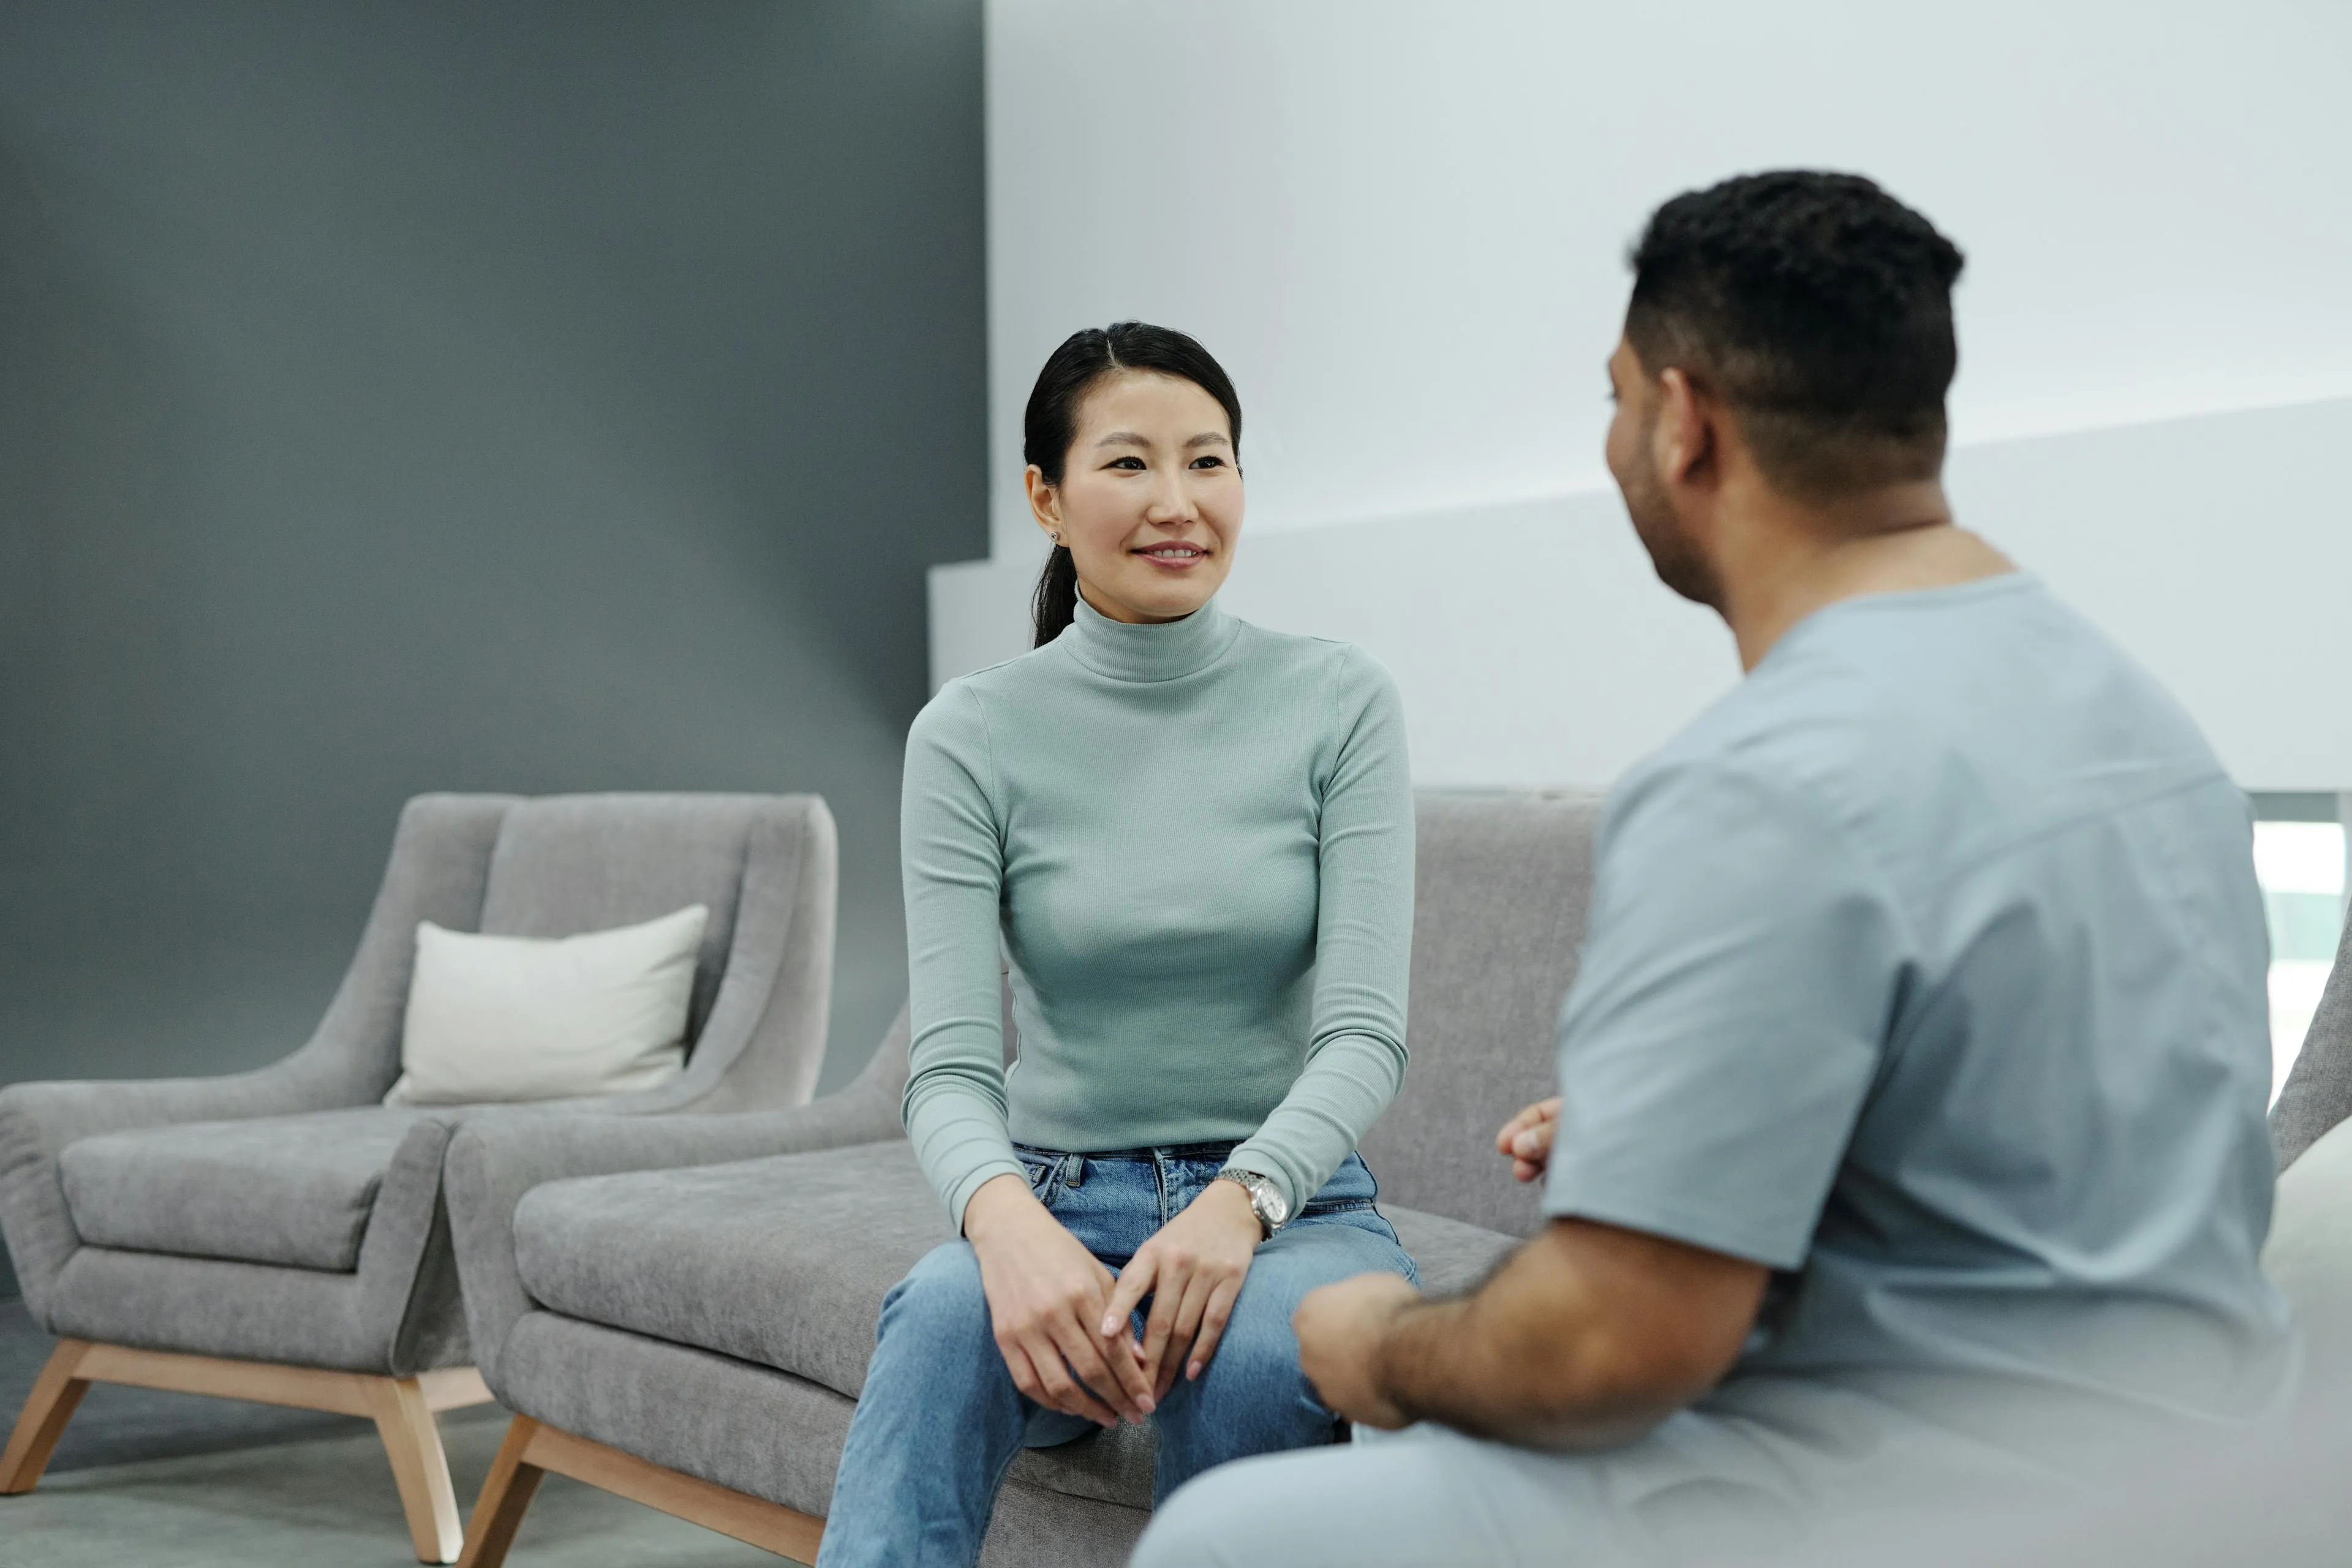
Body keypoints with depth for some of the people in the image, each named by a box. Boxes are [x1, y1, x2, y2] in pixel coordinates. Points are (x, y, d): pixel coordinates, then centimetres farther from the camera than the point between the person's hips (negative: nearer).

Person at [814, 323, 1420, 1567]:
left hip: (1292, 1204, 0)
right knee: (947, 1310, -35)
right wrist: (1006, 1219, -33)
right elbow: (950, 1070, -9)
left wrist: (1242, 1197, -29)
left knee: (1251, 1344, -35)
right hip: (1061, 1207, 0)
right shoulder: (973, 734, -2)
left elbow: (1366, 1030, -8)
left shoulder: (1336, 701, -1)